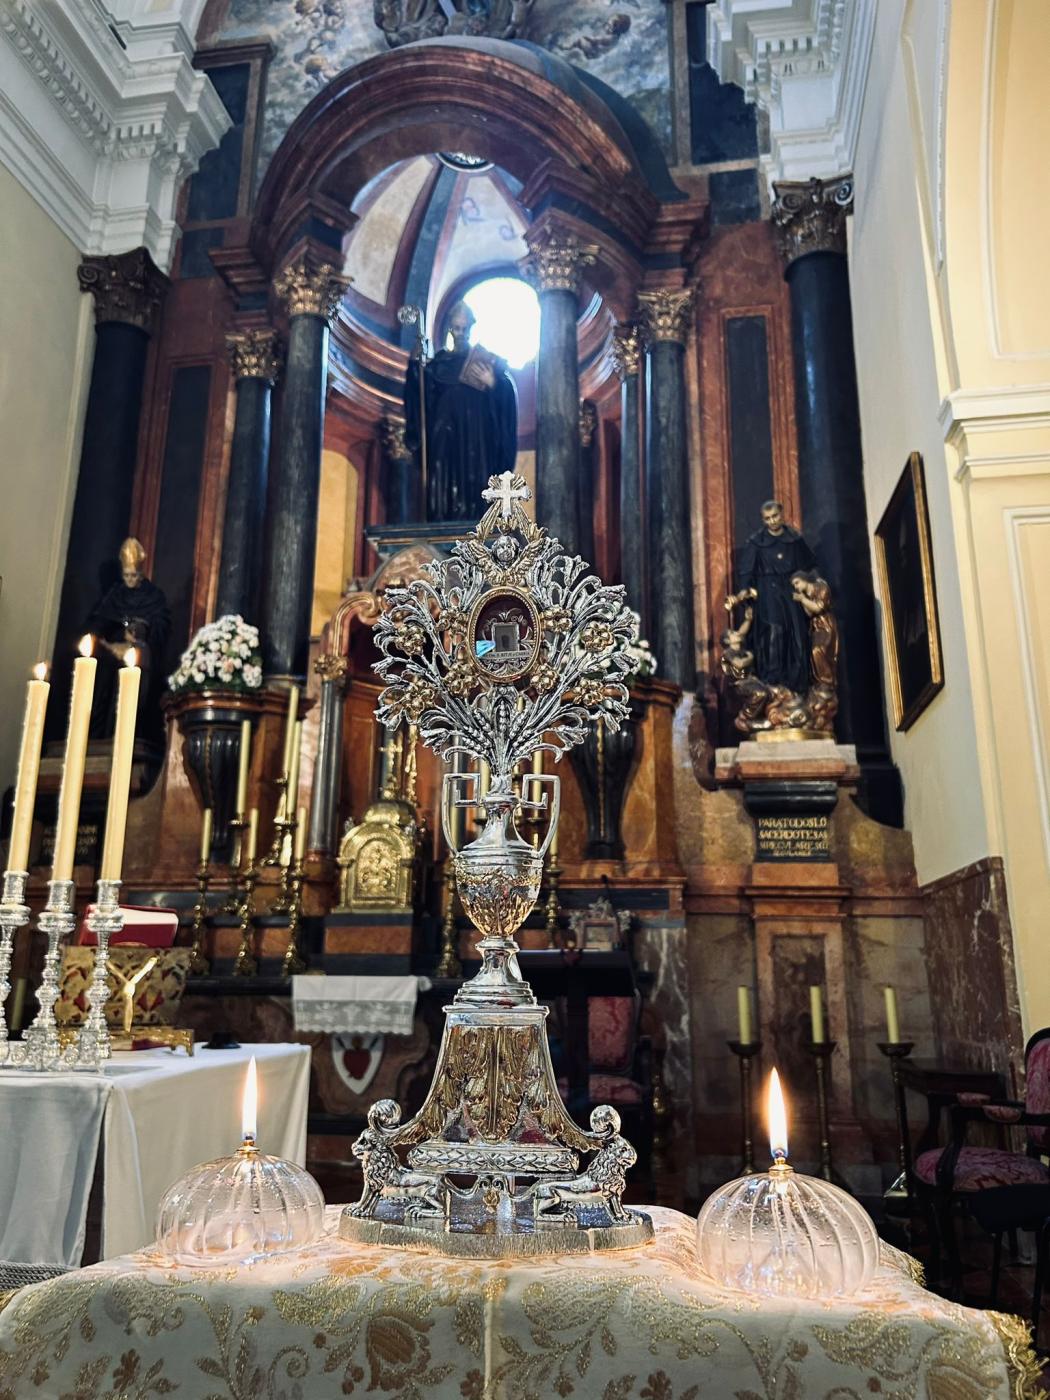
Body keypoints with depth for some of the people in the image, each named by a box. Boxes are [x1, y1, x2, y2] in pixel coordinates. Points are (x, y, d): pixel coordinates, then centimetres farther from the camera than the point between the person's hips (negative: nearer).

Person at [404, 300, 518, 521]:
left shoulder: (486, 360, 9)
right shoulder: (439, 362, 14)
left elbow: (506, 398, 3)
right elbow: (422, 398, 4)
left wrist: (493, 384, -16)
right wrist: (416, 365, -8)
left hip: (478, 436, -2)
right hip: (447, 436, 2)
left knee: (475, 490, -9)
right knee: (445, 490, -5)